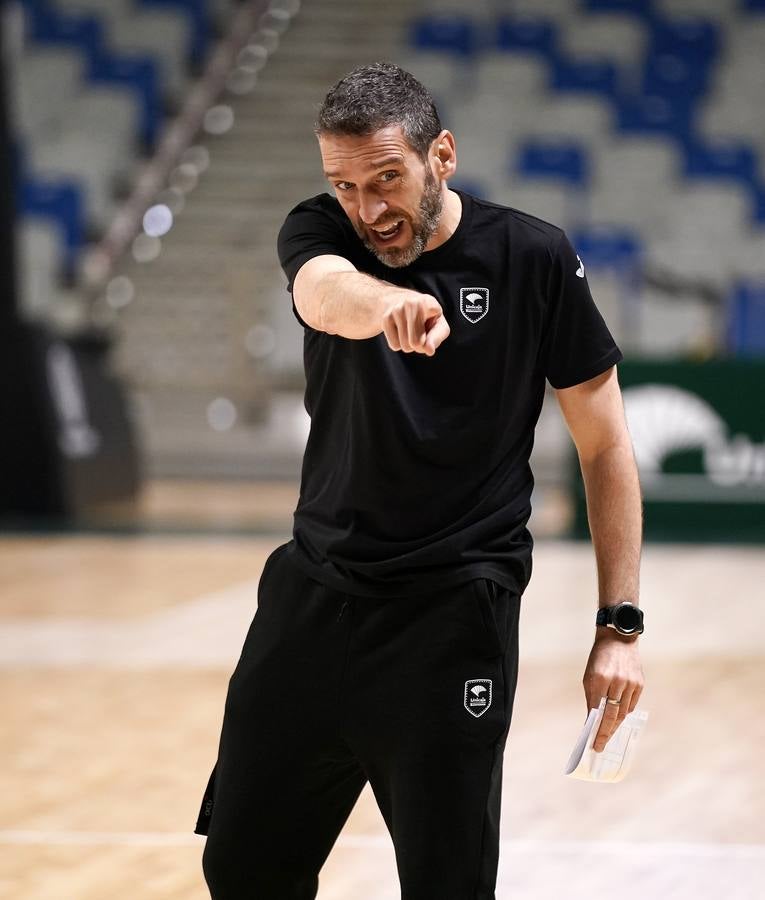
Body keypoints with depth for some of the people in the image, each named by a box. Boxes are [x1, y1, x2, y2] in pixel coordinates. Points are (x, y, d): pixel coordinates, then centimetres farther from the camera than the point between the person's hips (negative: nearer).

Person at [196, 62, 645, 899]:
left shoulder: (534, 258, -7)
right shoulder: (320, 231, -3)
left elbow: (604, 446, -1)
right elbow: (324, 291, -30)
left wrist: (619, 626, -8)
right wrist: (383, 302, -55)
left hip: (455, 610, -3)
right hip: (315, 591, 3)